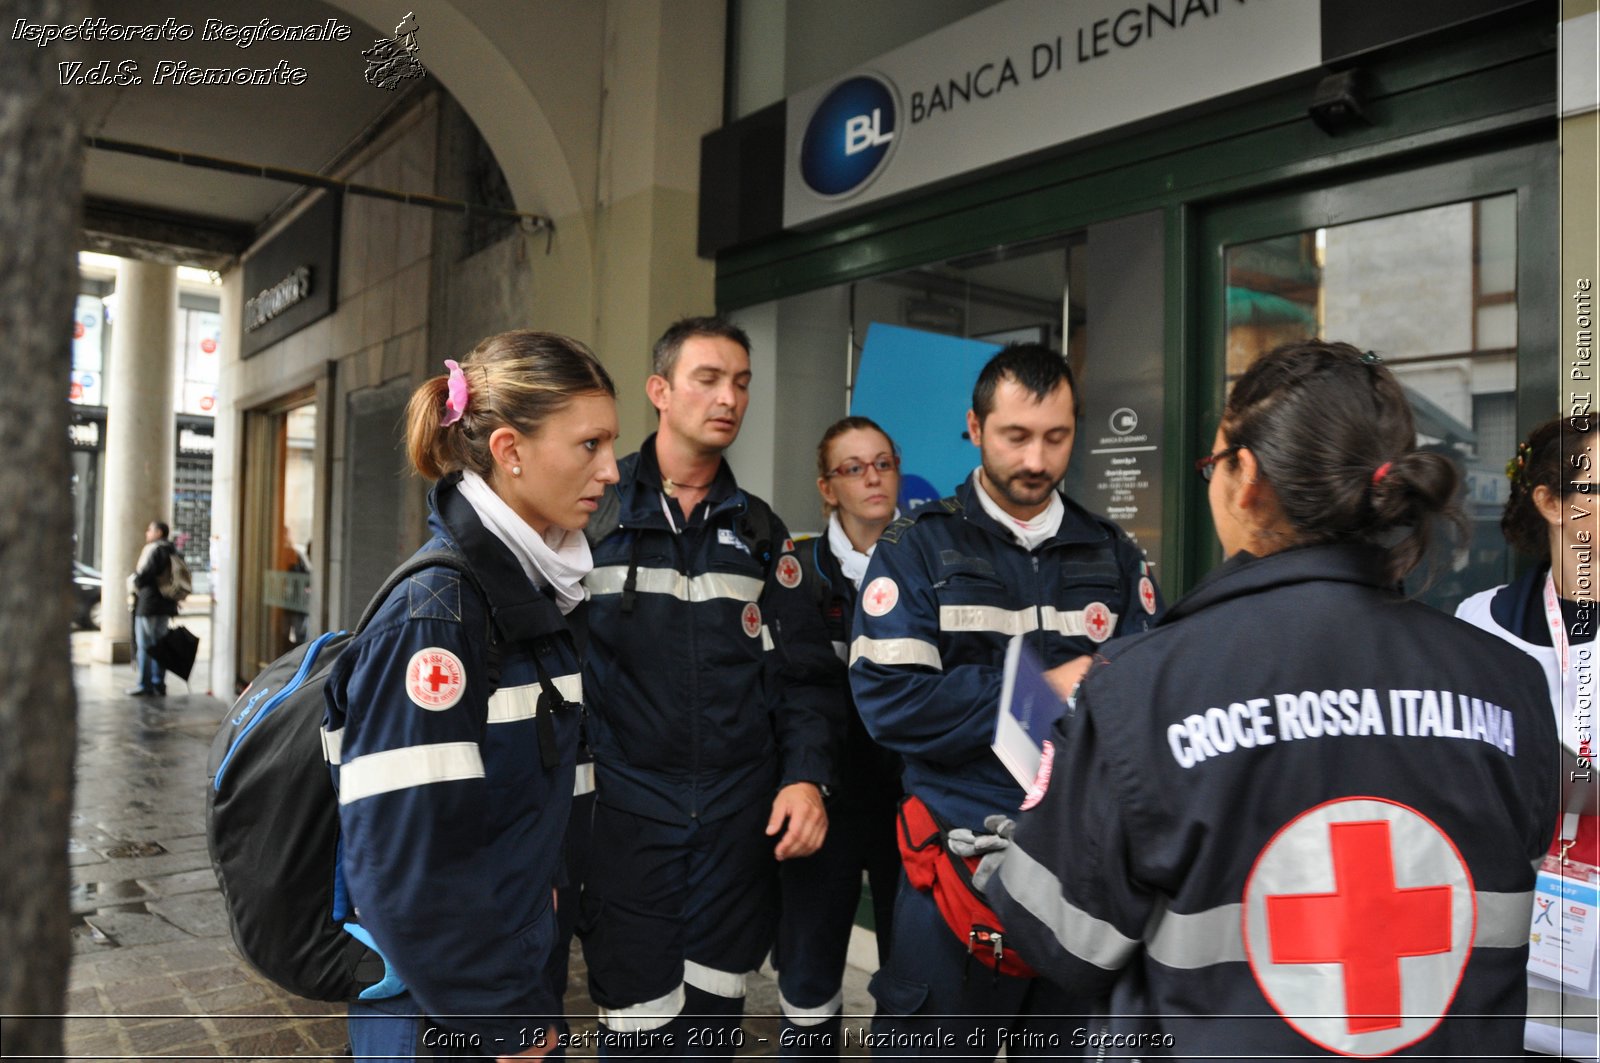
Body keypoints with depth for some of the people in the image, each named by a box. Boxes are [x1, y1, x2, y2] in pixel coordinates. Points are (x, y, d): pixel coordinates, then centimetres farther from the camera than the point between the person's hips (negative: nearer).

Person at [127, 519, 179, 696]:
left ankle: (145, 685, -1)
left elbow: (143, 575, -19)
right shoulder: (172, 552, 14)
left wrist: (133, 579, 2)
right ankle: (158, 684, 15)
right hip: (166, 604, 8)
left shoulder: (153, 549, -12)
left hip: (149, 603, -8)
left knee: (144, 646, -3)